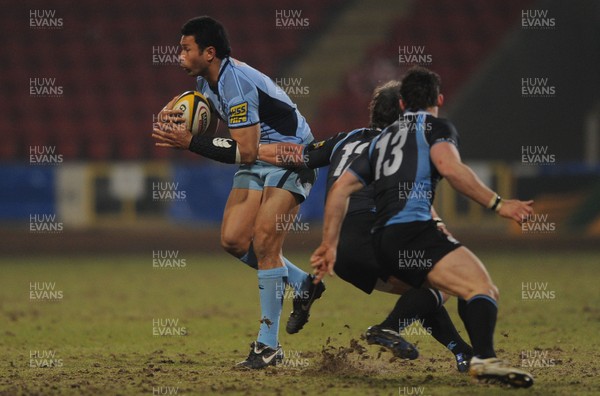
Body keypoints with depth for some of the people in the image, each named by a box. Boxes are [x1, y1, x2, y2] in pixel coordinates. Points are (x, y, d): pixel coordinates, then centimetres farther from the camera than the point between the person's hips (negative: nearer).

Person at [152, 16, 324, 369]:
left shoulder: (238, 84, -27)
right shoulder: (207, 79, 2)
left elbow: (245, 152, -29)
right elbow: (205, 127, 14)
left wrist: (189, 142, -27)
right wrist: (174, 117, -7)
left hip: (291, 159, -9)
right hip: (259, 159, 9)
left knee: (264, 244, -15)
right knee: (233, 240, -2)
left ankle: (269, 345, -8)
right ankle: (302, 284, 18)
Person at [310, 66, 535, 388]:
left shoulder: (381, 139, 30)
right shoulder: (435, 126, 9)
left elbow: (339, 189, 25)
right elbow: (449, 167, -12)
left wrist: (329, 245, 27)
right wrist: (496, 204, -12)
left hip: (381, 241, 8)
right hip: (413, 230, -8)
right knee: (483, 289, -23)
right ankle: (484, 359, -47)